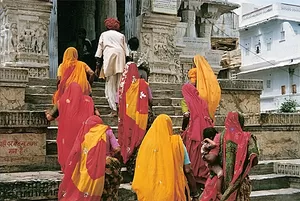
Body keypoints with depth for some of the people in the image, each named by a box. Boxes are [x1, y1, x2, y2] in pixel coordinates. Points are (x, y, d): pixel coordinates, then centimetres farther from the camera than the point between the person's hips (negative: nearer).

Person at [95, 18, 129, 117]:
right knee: (121, 85, 5)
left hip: (109, 58, -2)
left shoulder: (104, 34, 17)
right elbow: (126, 51, 13)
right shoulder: (121, 35, 20)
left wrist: (98, 65, 9)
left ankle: (114, 110, -9)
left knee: (110, 86, -2)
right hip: (121, 60, 2)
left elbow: (99, 49, 10)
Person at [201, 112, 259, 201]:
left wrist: (204, 156, 9)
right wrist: (243, 166, 10)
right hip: (240, 183, 0)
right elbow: (254, 161, -8)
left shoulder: (220, 137, -2)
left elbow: (211, 158, -11)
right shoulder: (247, 137, -2)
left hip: (220, 180, 0)